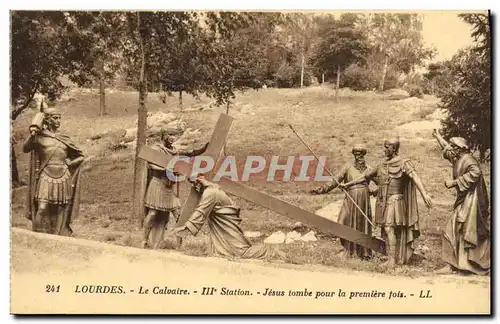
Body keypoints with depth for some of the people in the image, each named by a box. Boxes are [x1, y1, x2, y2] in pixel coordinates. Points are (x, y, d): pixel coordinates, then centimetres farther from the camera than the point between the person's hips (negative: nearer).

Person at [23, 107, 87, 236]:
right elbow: (25, 149, -9)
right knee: (42, 209, -14)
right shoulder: (40, 137, 4)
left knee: (59, 213, 5)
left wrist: (69, 163, 6)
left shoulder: (64, 139, 11)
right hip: (46, 178, -3)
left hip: (63, 178, 3)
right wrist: (32, 136, -18)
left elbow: (80, 156, 19)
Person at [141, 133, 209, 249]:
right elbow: (150, 164, -16)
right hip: (157, 184, -6)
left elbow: (191, 153, 14)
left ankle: (179, 244, 4)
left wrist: (204, 148, 0)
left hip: (170, 186, 6)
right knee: (152, 213, -8)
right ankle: (144, 241, 3)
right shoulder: (156, 148, -4)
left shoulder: (174, 151, 13)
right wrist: (167, 169, -26)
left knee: (178, 213, -1)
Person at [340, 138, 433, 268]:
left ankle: (392, 260, -13)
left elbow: (415, 177, -20)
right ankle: (392, 259, 11)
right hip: (382, 201, 7)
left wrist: (424, 194, -35)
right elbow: (367, 177, 24)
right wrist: (348, 184, 25)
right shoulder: (383, 165, 16)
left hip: (395, 200, -7)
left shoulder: (404, 163, -5)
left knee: (389, 228, -15)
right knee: (386, 229, 6)